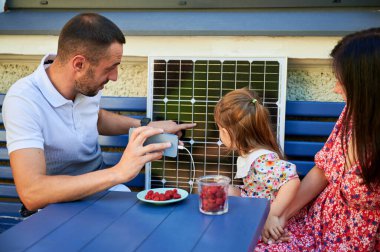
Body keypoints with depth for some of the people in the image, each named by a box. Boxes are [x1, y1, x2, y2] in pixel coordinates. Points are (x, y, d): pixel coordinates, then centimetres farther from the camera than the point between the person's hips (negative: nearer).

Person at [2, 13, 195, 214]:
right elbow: (31, 193, -36)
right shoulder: (23, 101, -25)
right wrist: (118, 172, -41)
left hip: (100, 184, 6)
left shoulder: (88, 85, -5)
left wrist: (148, 126, 9)